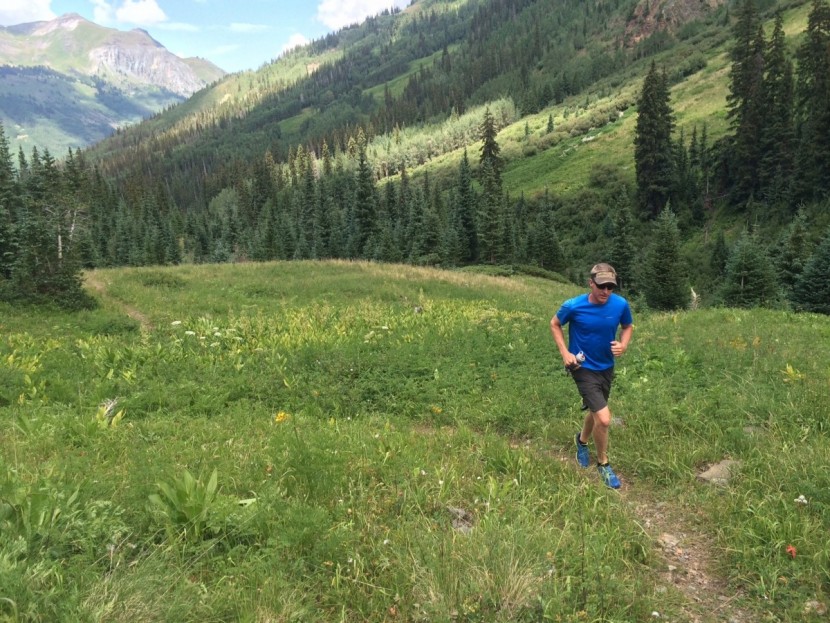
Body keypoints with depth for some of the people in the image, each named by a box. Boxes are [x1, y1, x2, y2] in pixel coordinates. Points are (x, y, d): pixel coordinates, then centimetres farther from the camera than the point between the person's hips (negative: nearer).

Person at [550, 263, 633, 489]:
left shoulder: (621, 304, -13)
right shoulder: (573, 306, -21)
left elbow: (628, 326, 7)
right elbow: (555, 325, -2)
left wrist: (623, 345, -13)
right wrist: (565, 353, -12)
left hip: (606, 367, 5)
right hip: (583, 367, -5)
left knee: (596, 411, 23)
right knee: (604, 419, -13)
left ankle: (582, 440, 56)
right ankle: (603, 464, 13)